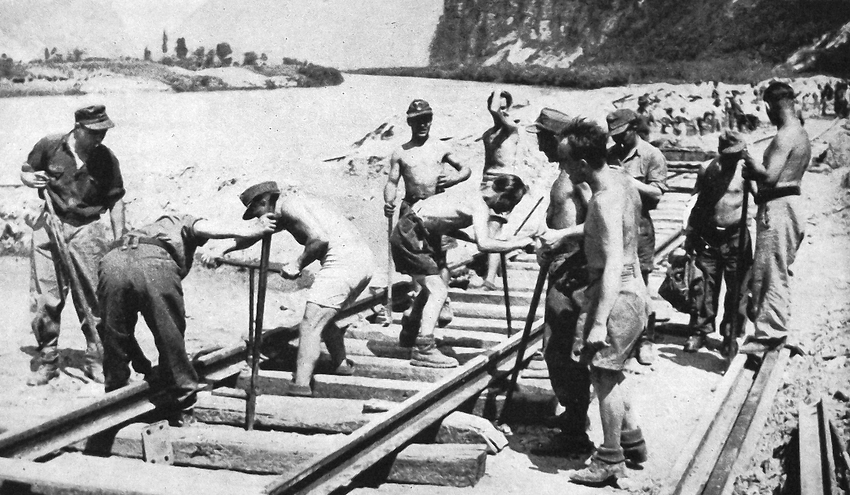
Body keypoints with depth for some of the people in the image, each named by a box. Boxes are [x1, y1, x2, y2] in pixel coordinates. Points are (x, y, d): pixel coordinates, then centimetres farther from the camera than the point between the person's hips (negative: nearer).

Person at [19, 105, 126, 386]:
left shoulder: (106, 159, -1)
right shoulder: (49, 146, -3)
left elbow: (115, 201, 4)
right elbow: (24, 173, 13)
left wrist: (119, 240, -1)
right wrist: (31, 179, -11)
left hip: (86, 229, 0)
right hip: (50, 225, 0)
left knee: (93, 297, -1)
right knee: (44, 299, 1)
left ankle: (96, 360, 11)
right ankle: (47, 362, 13)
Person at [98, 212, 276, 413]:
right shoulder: (182, 223, 37)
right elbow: (202, 227, 7)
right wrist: (248, 231, -3)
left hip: (113, 263, 5)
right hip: (154, 264, -5)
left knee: (114, 336, 21)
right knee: (170, 335, 10)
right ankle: (183, 395, 19)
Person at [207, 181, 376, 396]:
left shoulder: (289, 205, -6)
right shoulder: (283, 216, 23)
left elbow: (320, 238, -19)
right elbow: (255, 235, 34)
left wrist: (298, 264, -7)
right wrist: (222, 251, 32)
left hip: (342, 262, -10)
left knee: (310, 325, -10)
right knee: (323, 319, 27)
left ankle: (301, 385, -15)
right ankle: (341, 364, 37)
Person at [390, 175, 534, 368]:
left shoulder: (472, 198, 11)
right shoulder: (480, 206, -16)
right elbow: (484, 244, -30)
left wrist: (472, 239, 9)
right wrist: (517, 244, -20)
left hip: (410, 232, 10)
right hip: (410, 235, -10)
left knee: (432, 288, 15)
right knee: (438, 290, -11)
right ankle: (424, 349, -15)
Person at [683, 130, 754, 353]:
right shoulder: (706, 169, 3)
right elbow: (696, 204, 11)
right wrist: (690, 234, 12)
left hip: (736, 237, -2)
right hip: (708, 236, 2)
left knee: (736, 289, 4)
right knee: (705, 286, 5)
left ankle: (732, 335, 16)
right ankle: (699, 332, 15)